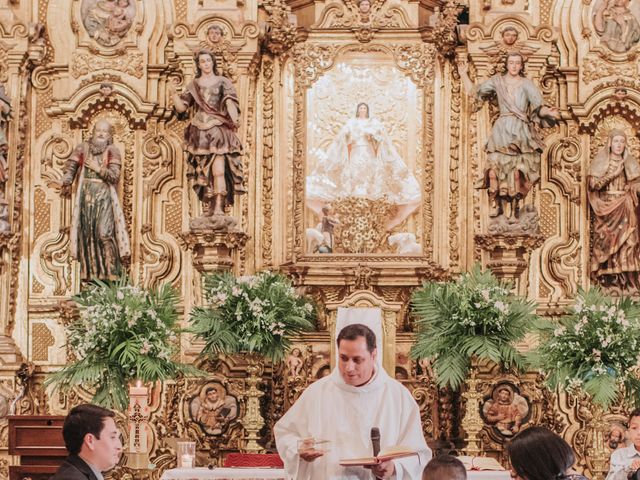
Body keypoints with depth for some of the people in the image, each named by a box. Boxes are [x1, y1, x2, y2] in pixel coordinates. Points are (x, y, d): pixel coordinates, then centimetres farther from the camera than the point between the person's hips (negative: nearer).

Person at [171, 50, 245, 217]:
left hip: (218, 130, -3)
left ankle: (219, 207, -20)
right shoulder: (193, 85, 15)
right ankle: (209, 206, 6)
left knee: (219, 170, -15)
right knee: (204, 172, 2)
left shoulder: (223, 82, 8)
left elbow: (230, 101, -6)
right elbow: (181, 107, 11)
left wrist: (235, 118, -23)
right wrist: (174, 94, -6)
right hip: (200, 132, 3)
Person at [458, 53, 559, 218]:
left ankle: (515, 206, 2)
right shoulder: (497, 81, 11)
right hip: (501, 130, 2)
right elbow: (474, 91, 18)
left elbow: (538, 107, -4)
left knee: (517, 172, -8)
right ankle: (496, 204, 2)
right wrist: (464, 75, 10)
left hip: (520, 131, -2)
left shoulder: (526, 84, 4)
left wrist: (549, 112, -23)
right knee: (493, 170, -10)